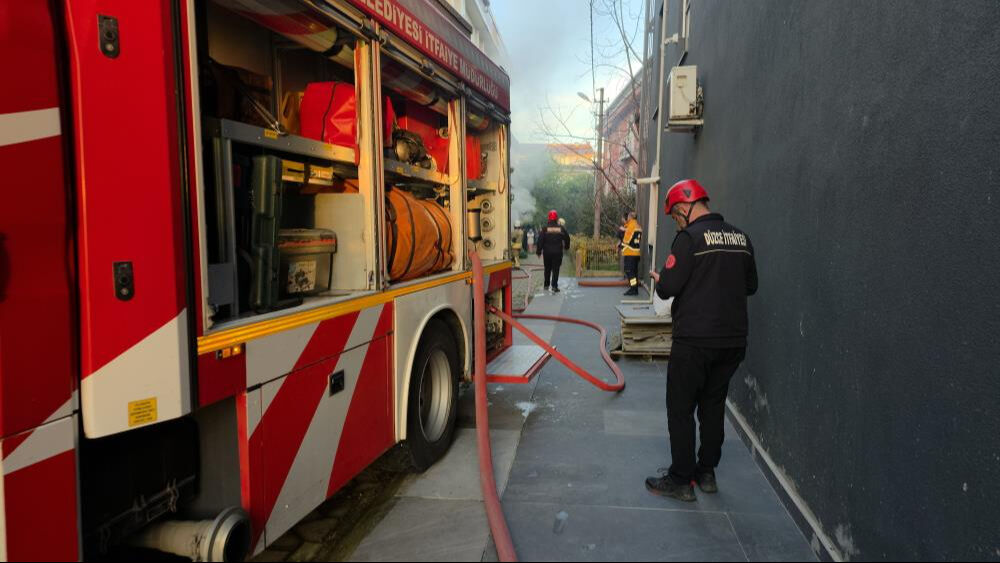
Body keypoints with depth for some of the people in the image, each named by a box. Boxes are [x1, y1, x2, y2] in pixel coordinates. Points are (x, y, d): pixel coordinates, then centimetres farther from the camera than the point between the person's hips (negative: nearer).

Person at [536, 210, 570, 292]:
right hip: (557, 252, 0)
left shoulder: (545, 229, -5)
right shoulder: (561, 228, 0)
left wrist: (539, 251, 2)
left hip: (547, 252, 0)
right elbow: (567, 238, 10)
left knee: (547, 269, 14)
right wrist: (566, 247, 28)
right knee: (556, 269, 0)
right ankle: (554, 286, -8)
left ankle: (546, 285, 20)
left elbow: (540, 240, -6)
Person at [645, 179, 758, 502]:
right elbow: (751, 286, 16)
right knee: (713, 406, 17)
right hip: (733, 340, 7)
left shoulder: (690, 237, -14)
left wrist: (659, 279, 4)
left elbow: (668, 288, -17)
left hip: (695, 341, -7)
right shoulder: (740, 238, 8)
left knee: (681, 409, 4)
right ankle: (707, 473, 28)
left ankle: (681, 480, 11)